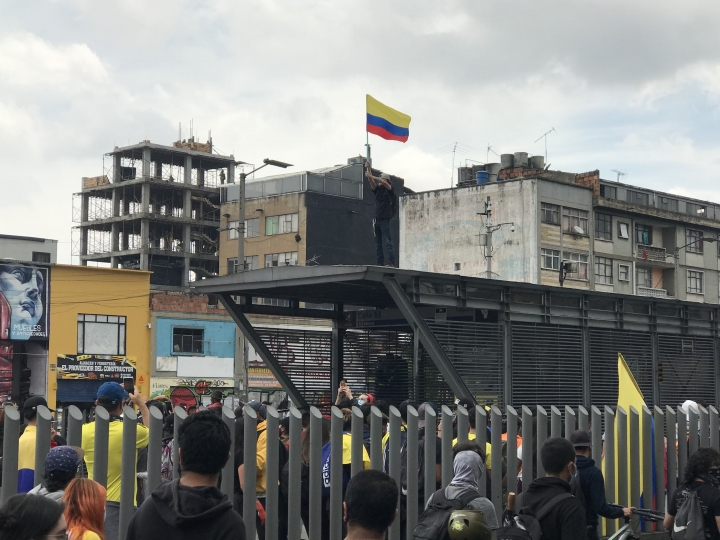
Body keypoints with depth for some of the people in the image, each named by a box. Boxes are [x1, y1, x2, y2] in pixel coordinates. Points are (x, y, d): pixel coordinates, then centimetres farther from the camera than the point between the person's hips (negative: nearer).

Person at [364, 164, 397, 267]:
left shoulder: (389, 190, 2)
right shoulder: (378, 189, 17)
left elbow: (384, 183, -17)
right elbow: (371, 182, 7)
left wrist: (372, 176, -21)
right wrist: (368, 169, -5)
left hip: (385, 219, -7)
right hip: (377, 219, 7)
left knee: (387, 242, -10)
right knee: (378, 243, 5)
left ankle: (391, 262, -13)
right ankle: (380, 262, 7)